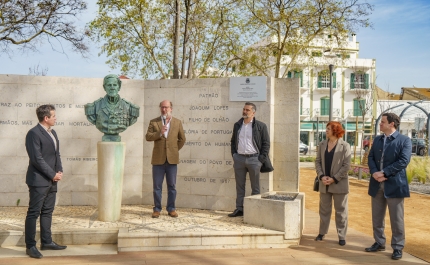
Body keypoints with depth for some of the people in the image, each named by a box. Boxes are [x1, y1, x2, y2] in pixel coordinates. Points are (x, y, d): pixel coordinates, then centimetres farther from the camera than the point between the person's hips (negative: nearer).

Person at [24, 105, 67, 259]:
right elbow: (37, 159, -19)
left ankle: (46, 242, 23)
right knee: (34, 213, -1)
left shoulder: (52, 133, 13)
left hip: (52, 180, 9)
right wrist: (53, 174, -15)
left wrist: (59, 171, 2)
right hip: (39, 181, -8)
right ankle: (30, 246, 5)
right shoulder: (34, 133, -14)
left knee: (47, 211, 14)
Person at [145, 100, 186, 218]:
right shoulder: (153, 122, 5)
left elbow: (182, 139, 13)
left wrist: (175, 150, 8)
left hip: (172, 159, 1)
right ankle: (157, 209, 14)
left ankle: (171, 209, 17)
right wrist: (159, 133, -19)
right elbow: (148, 136, -5)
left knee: (172, 186, 6)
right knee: (157, 186, 4)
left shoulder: (177, 122, 7)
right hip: (158, 159, 0)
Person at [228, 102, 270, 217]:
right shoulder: (237, 125, 12)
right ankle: (239, 209, 14)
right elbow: (233, 141, 19)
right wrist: (233, 155, 8)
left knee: (255, 187, 4)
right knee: (240, 186, 8)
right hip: (239, 158, 4)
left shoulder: (260, 126, -2)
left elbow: (266, 143, -2)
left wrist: (261, 159, -7)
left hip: (254, 159, -4)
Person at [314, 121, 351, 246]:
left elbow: (346, 165, -11)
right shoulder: (322, 144, 6)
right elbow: (318, 161, 5)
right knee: (324, 209, 13)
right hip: (324, 183, 4)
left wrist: (334, 179, -15)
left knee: (340, 211, 5)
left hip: (339, 184, -4)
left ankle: (342, 236, 13)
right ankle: (322, 232, 25)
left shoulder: (345, 146, -7)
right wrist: (321, 176, -9)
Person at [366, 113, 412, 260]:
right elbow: (371, 157, 7)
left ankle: (397, 247, 12)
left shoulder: (404, 140, -5)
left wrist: (384, 173, -20)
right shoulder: (377, 140, 13)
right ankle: (379, 243, 26)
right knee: (377, 217, 13)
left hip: (394, 184, -6)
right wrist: (374, 172, -13)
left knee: (396, 218, 2)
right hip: (377, 184, 6)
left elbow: (404, 161, -16)